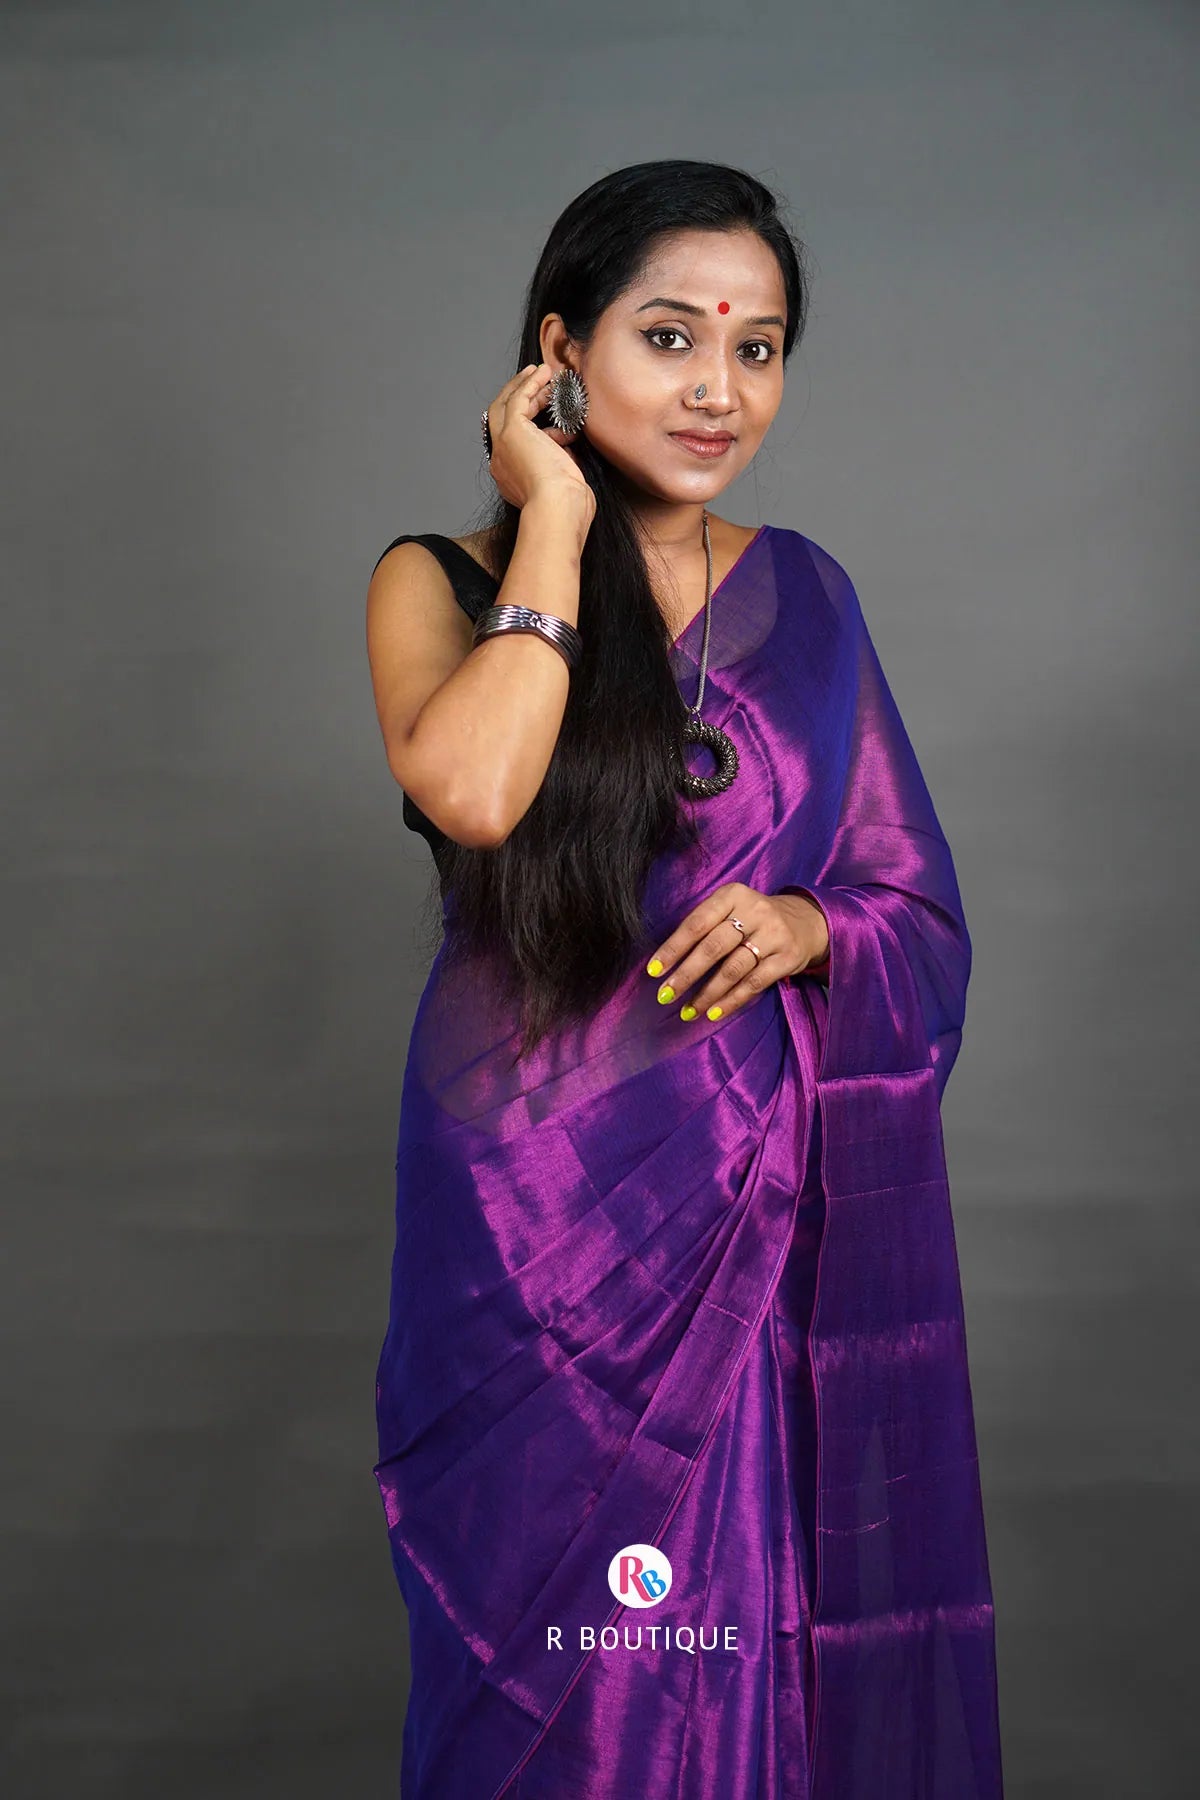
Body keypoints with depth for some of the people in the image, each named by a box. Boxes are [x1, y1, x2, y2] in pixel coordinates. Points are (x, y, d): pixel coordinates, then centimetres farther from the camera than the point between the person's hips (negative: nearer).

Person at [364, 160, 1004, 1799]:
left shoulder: (802, 593, 7)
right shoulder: (443, 582, -2)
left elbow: (920, 911, 10)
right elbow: (472, 790, -25)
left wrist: (805, 928, -11)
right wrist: (556, 524, -14)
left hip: (780, 1207, 3)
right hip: (542, 1201, -2)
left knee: (768, 1635, 9)